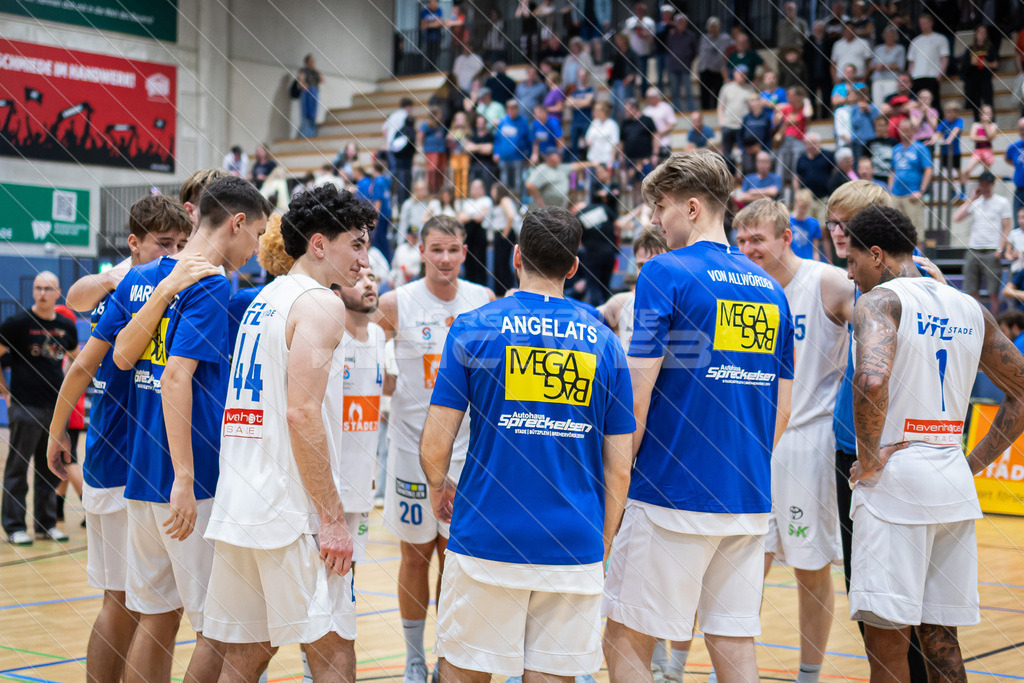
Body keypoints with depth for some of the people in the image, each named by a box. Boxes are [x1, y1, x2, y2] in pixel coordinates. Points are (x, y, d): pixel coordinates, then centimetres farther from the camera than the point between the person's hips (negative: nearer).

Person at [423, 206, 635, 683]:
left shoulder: (472, 329, -1)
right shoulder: (603, 341, 5)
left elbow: (434, 447, -5)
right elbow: (619, 469, 4)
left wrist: (440, 489, 17)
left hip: (486, 544, -2)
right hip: (575, 552, 2)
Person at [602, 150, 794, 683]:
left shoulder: (665, 273, -7)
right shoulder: (770, 288, 12)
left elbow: (637, 393, -12)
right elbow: (782, 408, 14)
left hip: (674, 497, -6)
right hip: (750, 500, 7)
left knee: (625, 640, 4)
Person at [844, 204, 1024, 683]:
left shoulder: (879, 301, -7)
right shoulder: (971, 310, 14)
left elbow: (872, 380, -26)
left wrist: (867, 458, -13)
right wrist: (975, 462, 17)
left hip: (896, 478, -7)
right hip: (954, 483, 7)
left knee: (885, 640, -2)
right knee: (940, 637, 14)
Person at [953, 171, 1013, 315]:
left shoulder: (1002, 202, 3)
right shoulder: (976, 202, 14)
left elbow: (1007, 228, 0)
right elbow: (957, 217, 3)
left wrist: (1000, 249, -10)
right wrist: (971, 199, 5)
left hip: (992, 252, -4)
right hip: (973, 251, 4)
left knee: (993, 292, -3)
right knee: (972, 290, 2)